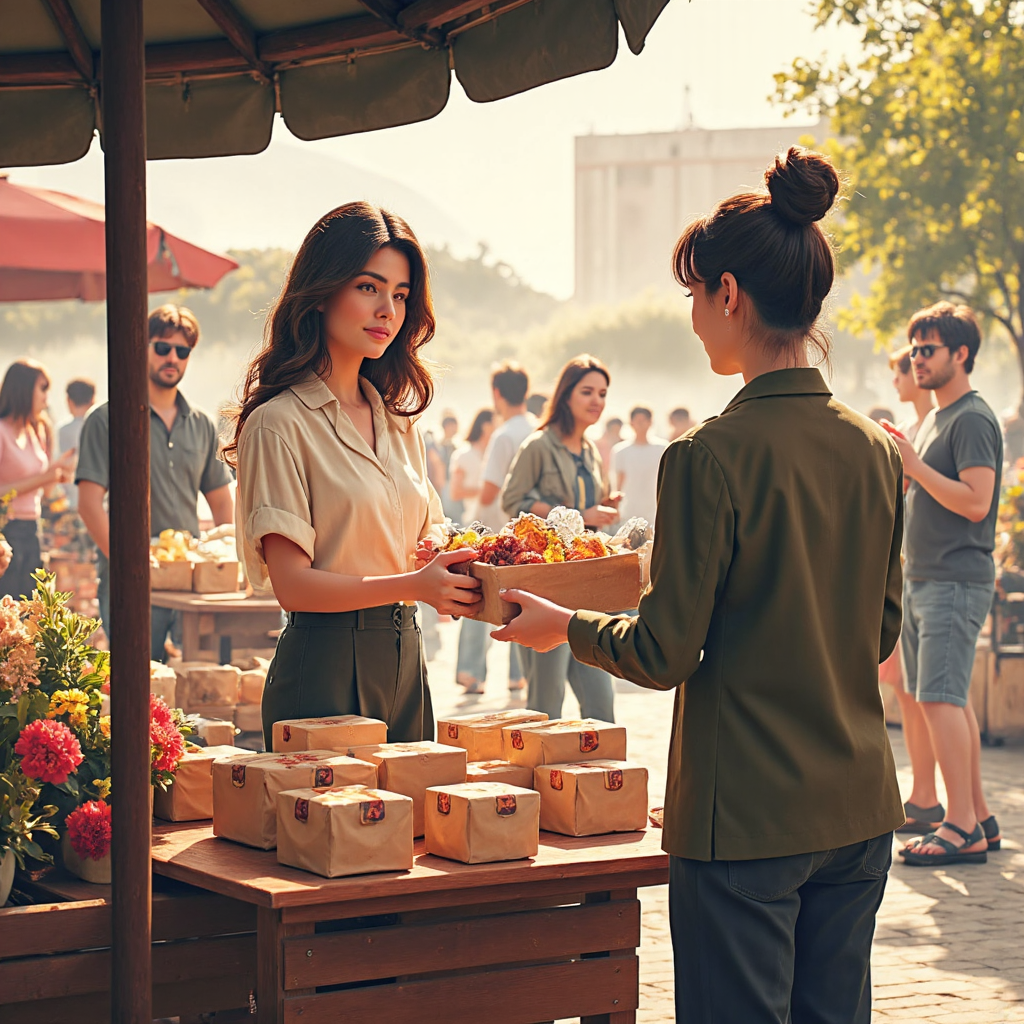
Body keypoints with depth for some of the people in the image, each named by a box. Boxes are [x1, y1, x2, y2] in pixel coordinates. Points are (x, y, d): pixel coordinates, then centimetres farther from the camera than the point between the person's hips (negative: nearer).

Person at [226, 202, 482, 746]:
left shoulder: (396, 418, 13)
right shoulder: (280, 423, -10)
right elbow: (293, 584, -14)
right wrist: (414, 586, -24)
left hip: (405, 657, 7)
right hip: (325, 667, -7)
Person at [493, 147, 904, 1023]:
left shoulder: (711, 458, -17)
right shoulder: (876, 451, 3)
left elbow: (665, 655, -12)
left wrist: (565, 625, 5)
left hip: (746, 817, -6)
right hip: (859, 807, 6)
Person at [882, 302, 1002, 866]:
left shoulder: (973, 419, -11)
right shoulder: (935, 418, 19)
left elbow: (976, 502, -21)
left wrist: (914, 465, -19)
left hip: (956, 581, -10)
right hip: (923, 580, 10)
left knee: (940, 699, -14)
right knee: (949, 700, 10)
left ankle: (962, 829, -13)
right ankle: (979, 818, 15)